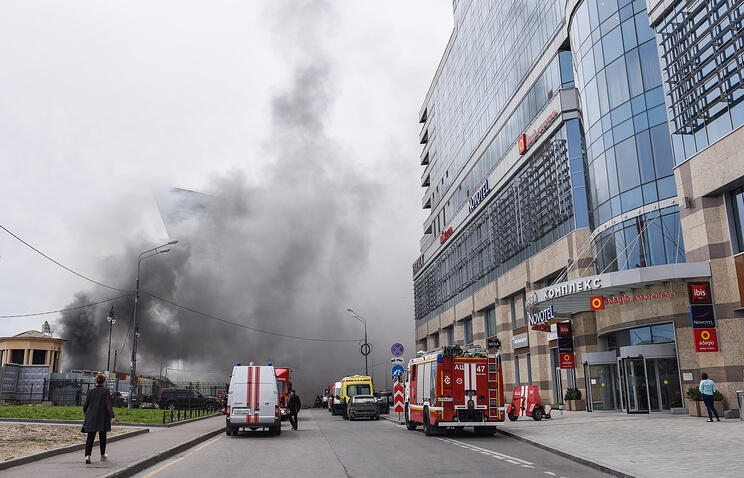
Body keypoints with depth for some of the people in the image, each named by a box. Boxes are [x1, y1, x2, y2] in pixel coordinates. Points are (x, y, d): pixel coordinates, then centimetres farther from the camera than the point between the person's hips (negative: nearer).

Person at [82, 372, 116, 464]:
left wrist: (85, 412, 26)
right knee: (102, 437, 14)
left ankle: (87, 455, -16)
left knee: (90, 437, 1)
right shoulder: (106, 391, -8)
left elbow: (86, 404, 5)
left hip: (91, 417, 1)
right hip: (103, 418, -1)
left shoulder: (91, 391, -1)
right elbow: (108, 405, -14)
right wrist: (112, 416, -15)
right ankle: (102, 455, 27)